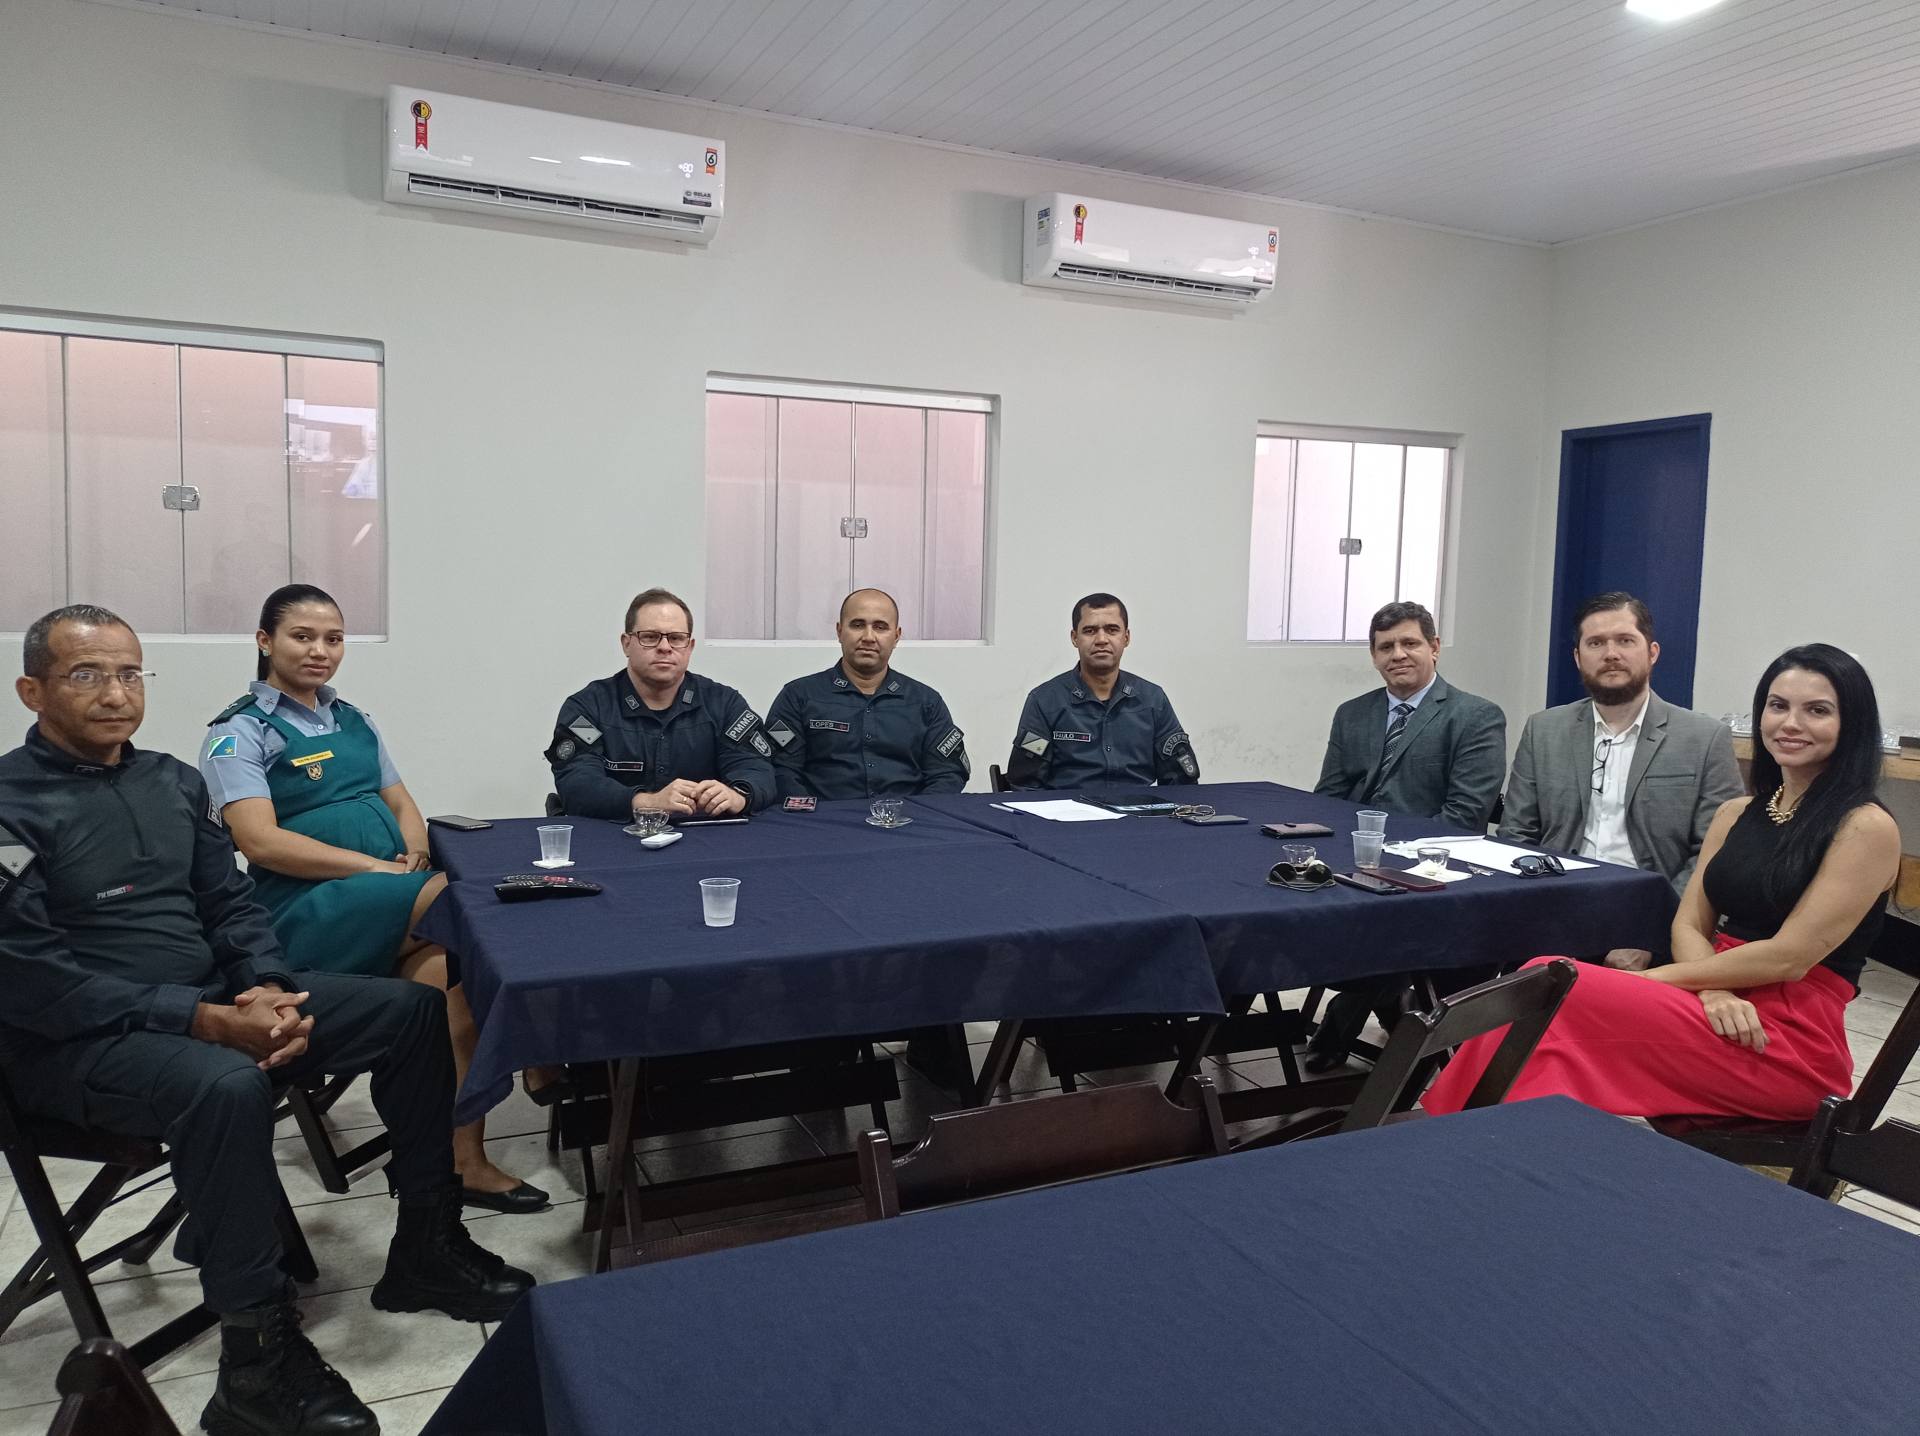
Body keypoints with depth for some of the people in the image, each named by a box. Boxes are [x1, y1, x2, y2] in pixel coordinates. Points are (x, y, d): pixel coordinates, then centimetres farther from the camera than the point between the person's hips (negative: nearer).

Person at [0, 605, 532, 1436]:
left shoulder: (171, 782, 10)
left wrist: (268, 990, -10)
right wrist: (206, 1021, -25)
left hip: (217, 995, 7)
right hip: (77, 1041, -7)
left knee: (413, 1009, -3)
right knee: (228, 1084, -38)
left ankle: (424, 1248, 5)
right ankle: (257, 1361, -23)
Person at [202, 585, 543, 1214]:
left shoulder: (352, 721, 21)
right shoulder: (240, 732, 1)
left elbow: (400, 801, 21)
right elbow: (261, 841, -12)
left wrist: (417, 853, -3)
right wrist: (381, 869, -19)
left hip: (398, 892, 5)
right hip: (305, 911, -5)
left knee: (448, 966, -28)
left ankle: (465, 1157, -23)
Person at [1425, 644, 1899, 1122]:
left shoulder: (1868, 827, -5)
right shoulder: (1735, 814, 15)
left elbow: (1789, 957, -13)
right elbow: (1689, 925, 8)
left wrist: (1648, 977, -10)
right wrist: (1710, 990, -14)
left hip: (1791, 1045, -6)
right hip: (1727, 1016, 6)